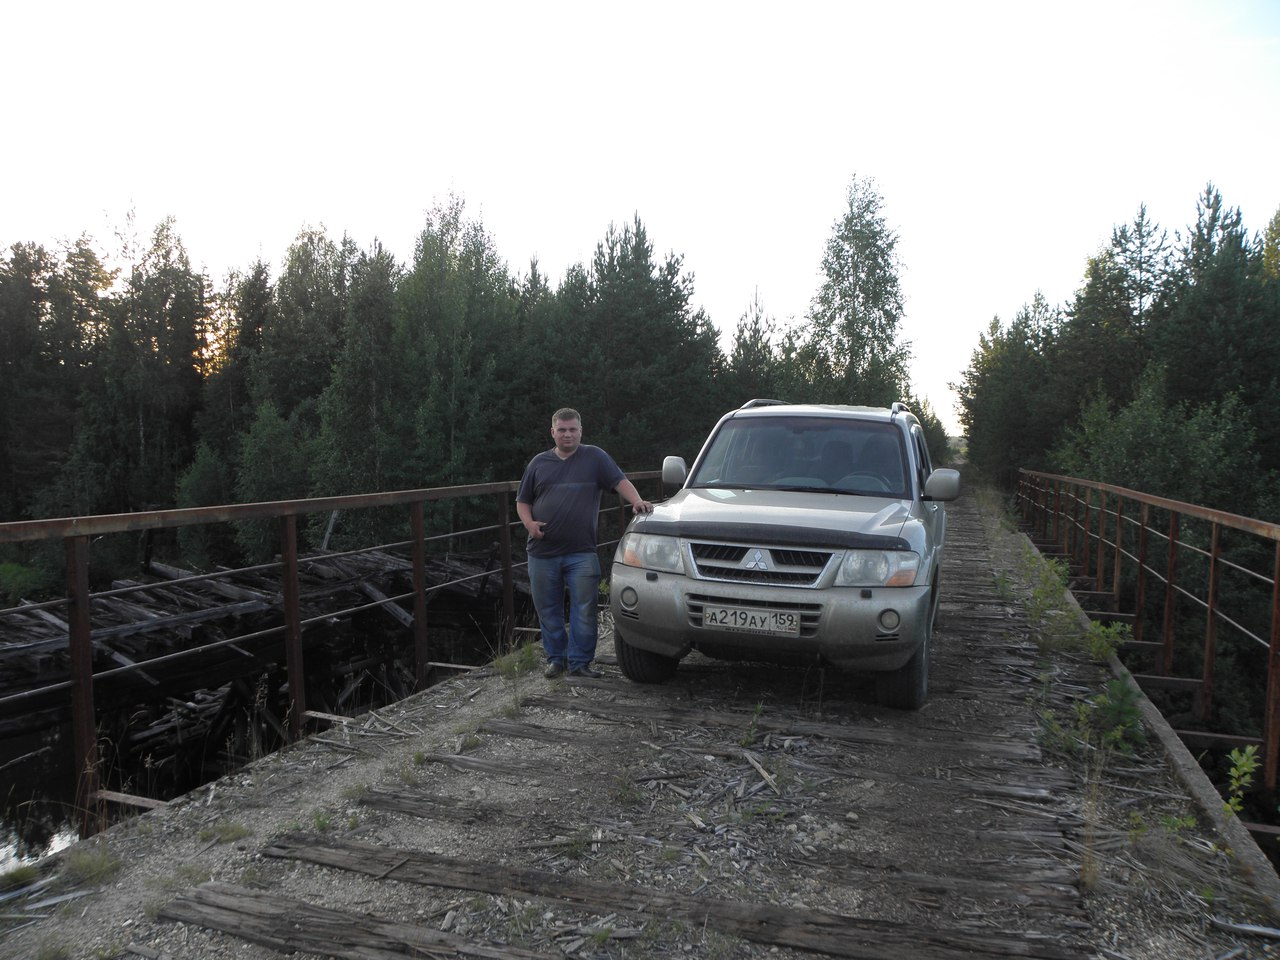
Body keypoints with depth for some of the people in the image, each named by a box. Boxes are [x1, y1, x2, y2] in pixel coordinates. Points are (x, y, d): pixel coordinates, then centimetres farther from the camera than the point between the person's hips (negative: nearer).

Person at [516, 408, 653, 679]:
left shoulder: (594, 457, 6)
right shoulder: (539, 463, 13)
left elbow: (620, 480, -3)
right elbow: (522, 501, 17)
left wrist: (637, 501, -21)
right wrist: (529, 523, -3)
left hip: (581, 553, -2)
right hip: (543, 553, 3)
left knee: (584, 610, -3)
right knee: (548, 610, 9)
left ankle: (579, 662, 6)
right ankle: (555, 658, 23)